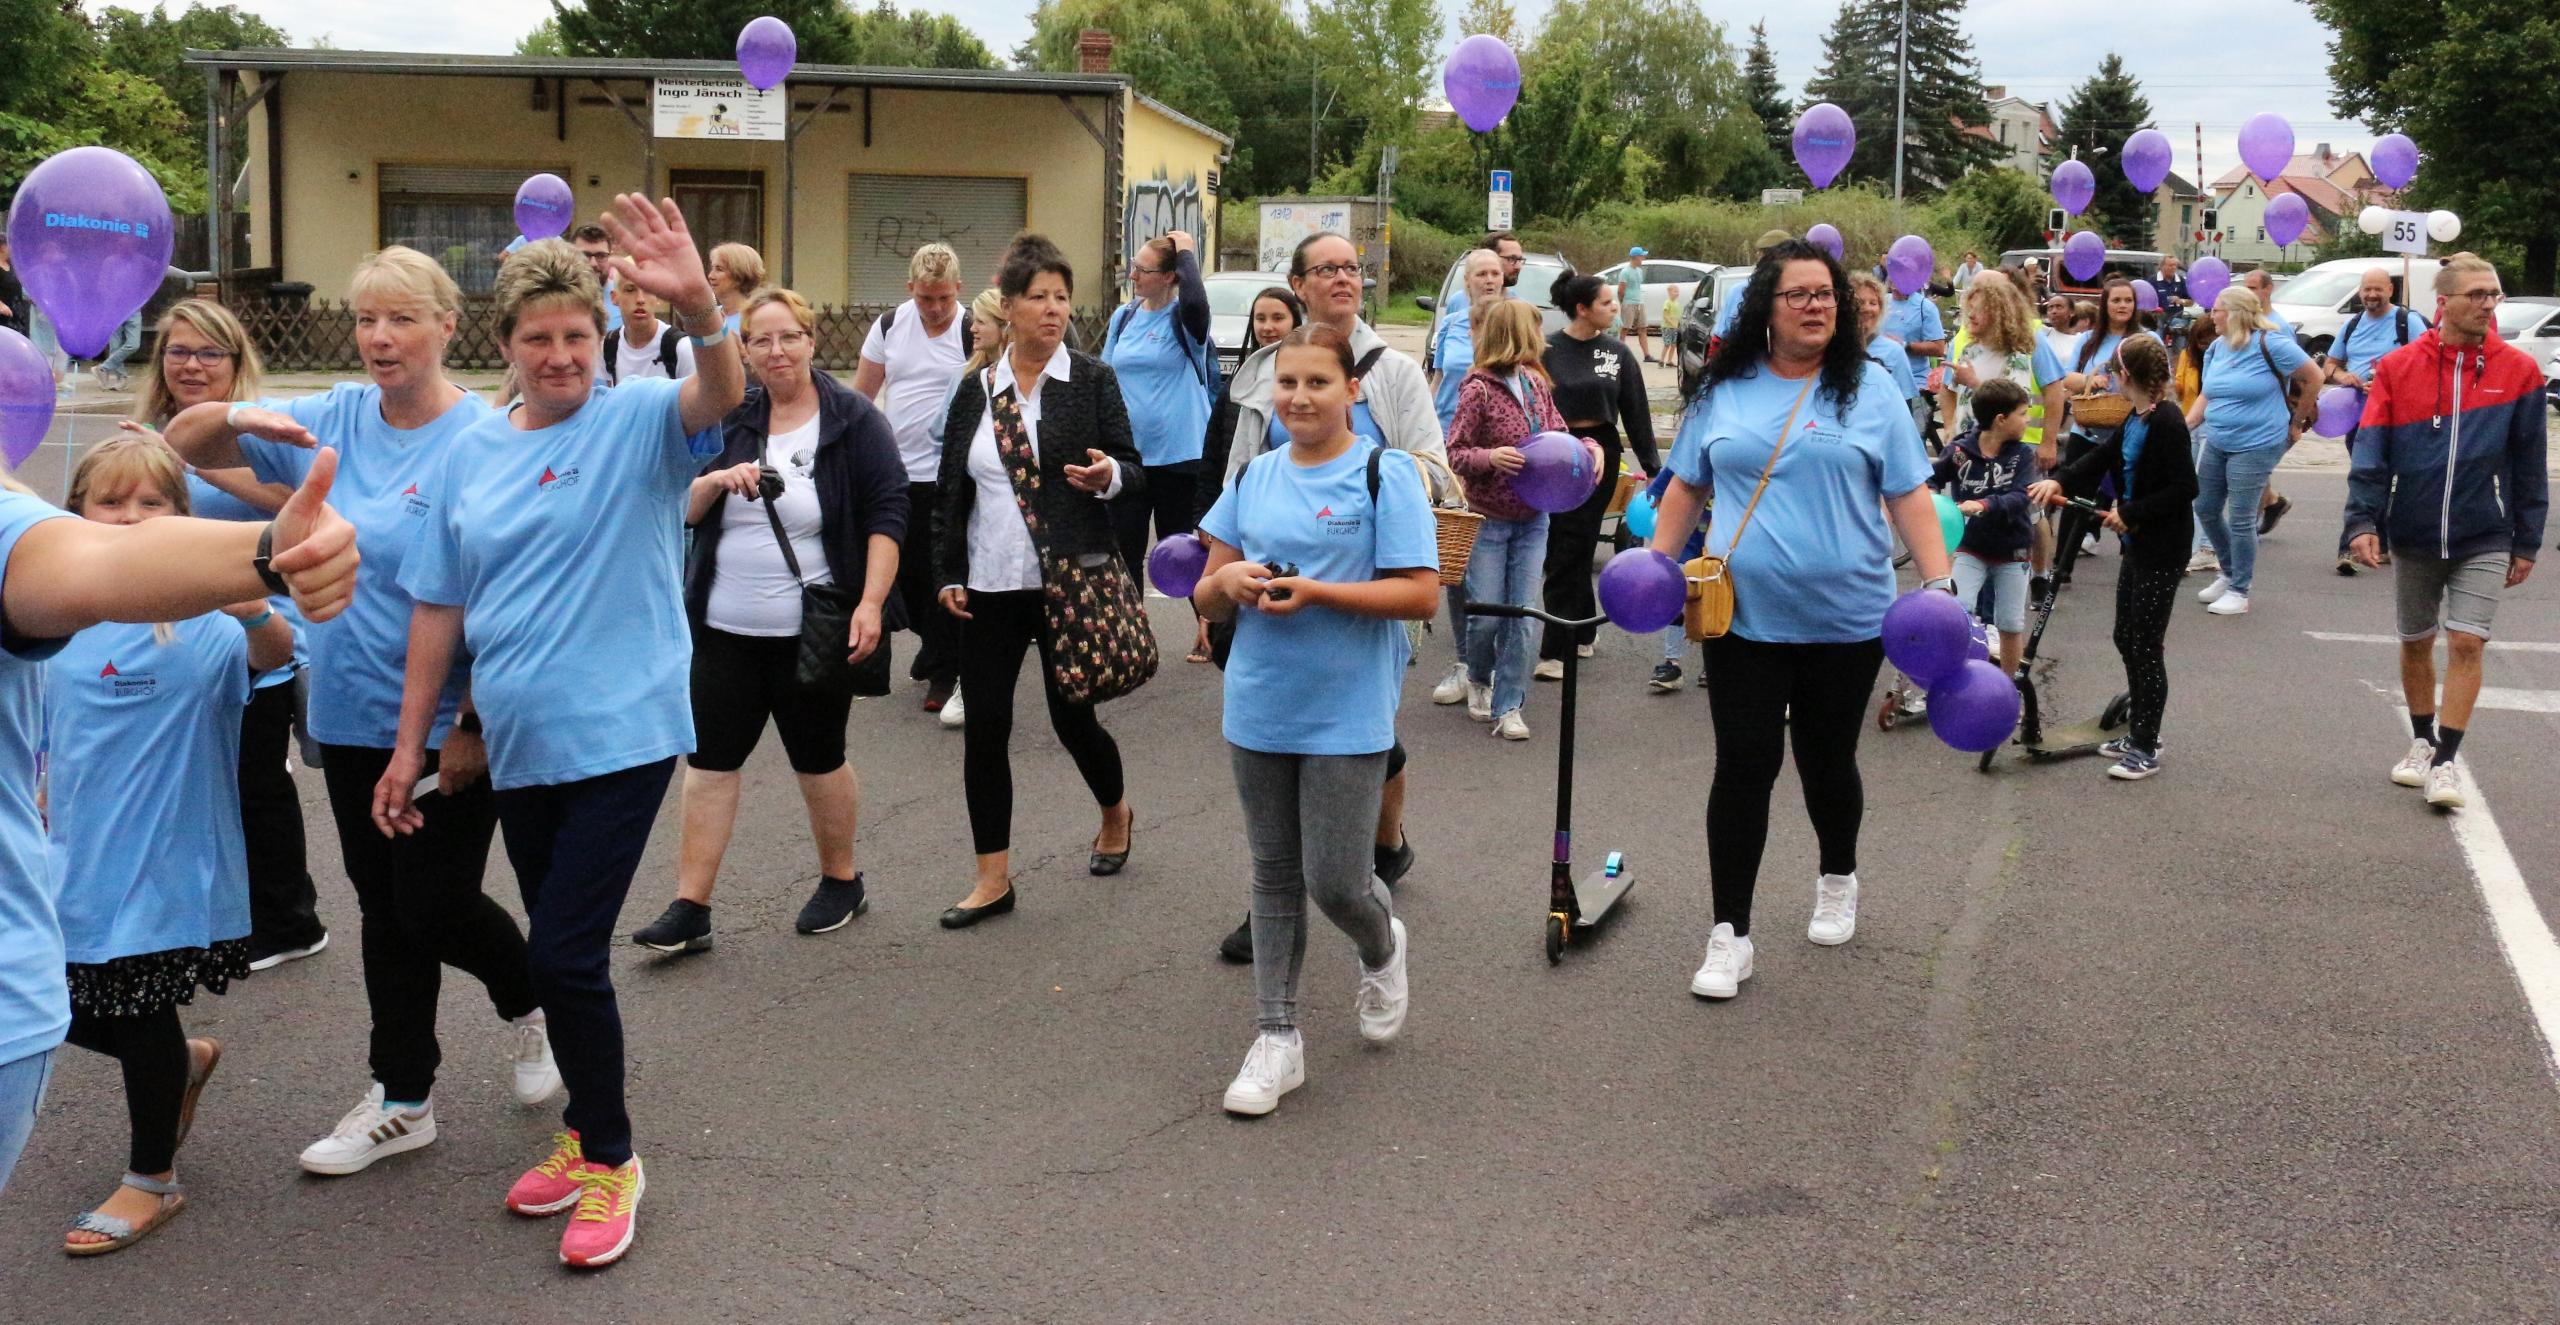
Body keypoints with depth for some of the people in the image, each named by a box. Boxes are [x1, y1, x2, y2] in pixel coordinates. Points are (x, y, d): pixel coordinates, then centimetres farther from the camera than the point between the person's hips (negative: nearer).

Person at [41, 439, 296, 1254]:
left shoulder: (199, 619, -16)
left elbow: (273, 651, -36)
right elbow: (49, 744, 15)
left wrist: (253, 609, -56)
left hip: (166, 861, -6)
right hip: (78, 863, 6)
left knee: (142, 1021, 7)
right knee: (65, 1011, 13)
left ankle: (151, 1181, 28)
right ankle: (187, 1063, 43)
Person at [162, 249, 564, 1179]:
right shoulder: (336, 419, 4)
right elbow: (183, 445, 9)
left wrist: (472, 727, -19)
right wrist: (238, 416, -14)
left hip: (447, 726, -6)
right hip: (354, 717, 6)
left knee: (435, 908, 0)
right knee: (385, 911, 14)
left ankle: (526, 1004, 31)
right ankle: (402, 1101, 27)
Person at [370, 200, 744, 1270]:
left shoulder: (638, 422, -6)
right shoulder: (472, 454, 8)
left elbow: (722, 394, -29)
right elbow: (439, 605, 10)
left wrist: (696, 307, -49)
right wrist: (410, 743, 11)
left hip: (621, 734, -5)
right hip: (519, 743, 5)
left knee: (565, 952, -7)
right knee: (554, 951, 15)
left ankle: (608, 1159, 13)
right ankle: (588, 1132, 34)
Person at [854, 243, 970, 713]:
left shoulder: (974, 332, -8)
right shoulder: (889, 325, 5)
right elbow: (861, 393, 12)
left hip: (947, 478, -5)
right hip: (894, 474, 5)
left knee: (943, 575, 0)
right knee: (901, 571, 14)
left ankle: (943, 672, 12)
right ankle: (933, 638, 39)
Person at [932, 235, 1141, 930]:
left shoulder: (1092, 379, 0)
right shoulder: (975, 390, 8)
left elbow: (1134, 471, -1)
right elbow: (951, 490, 12)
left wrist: (1109, 476, -24)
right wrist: (948, 574, 6)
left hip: (1069, 580, -3)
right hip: (989, 587, 3)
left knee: (1072, 716, 4)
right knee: (985, 727, 1)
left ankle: (1115, 813, 37)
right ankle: (993, 878, 11)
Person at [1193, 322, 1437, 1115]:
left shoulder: (1384, 477, -7)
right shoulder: (1255, 477, 9)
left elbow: (1420, 596, -14)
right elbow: (1207, 599, 13)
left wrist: (1315, 591, -21)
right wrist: (1228, 580, -11)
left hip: (1348, 716, -5)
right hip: (1259, 711, 5)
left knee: (1334, 882, -2)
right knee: (1275, 876, 11)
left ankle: (1382, 950, 33)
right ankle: (1276, 1038, 21)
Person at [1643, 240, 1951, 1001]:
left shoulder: (1869, 390, 1)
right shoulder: (1725, 391, 5)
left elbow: (1907, 495, 0)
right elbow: (1687, 485, 14)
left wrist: (1939, 582, -9)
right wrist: (1658, 562, 4)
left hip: (1847, 619, 0)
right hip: (1744, 619, 0)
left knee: (1827, 762, 14)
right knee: (1743, 767, -2)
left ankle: (1838, 880, 42)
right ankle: (1730, 934, 5)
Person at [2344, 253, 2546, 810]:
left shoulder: (2518, 371, -3)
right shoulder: (2398, 368, -4)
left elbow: (2529, 464, 2)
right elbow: (2371, 452, -5)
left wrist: (2526, 543, 2)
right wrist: (2363, 521, -16)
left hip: (2483, 539, -1)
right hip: (2412, 536, 1)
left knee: (2466, 642, -8)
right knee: (2417, 642, 13)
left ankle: (2446, 760, -1)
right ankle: (2422, 742, 30)